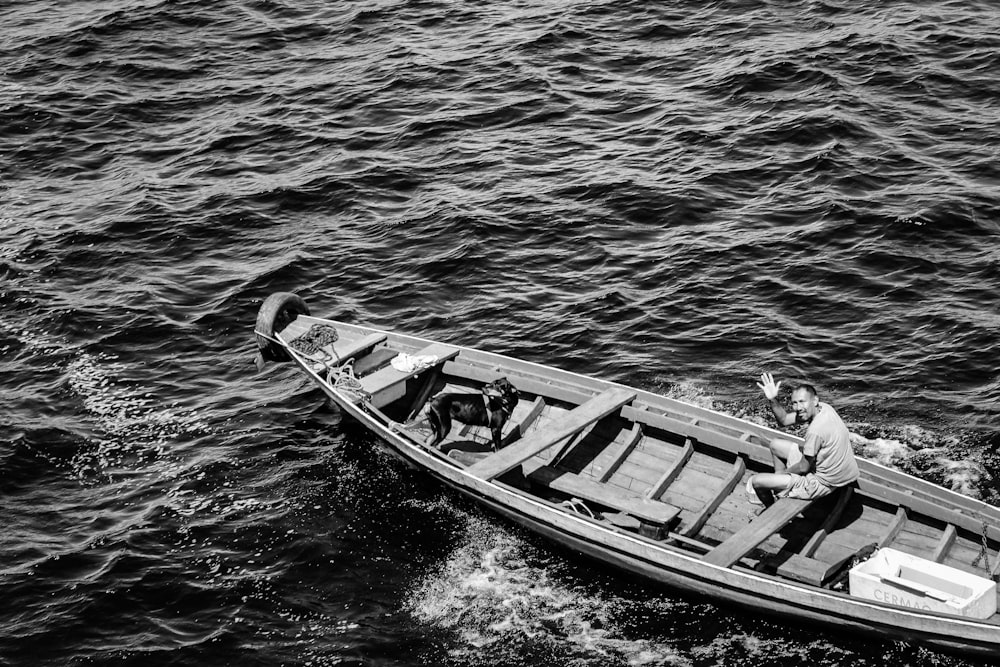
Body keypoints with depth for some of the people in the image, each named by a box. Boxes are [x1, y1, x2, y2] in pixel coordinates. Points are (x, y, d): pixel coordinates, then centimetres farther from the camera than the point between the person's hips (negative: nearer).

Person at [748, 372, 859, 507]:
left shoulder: (816, 431, -33)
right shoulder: (824, 408, -7)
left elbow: (804, 468, -20)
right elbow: (784, 420, 4)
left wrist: (783, 472, -2)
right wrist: (773, 400, -12)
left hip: (823, 484, -10)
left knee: (756, 481, -6)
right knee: (775, 444, 21)